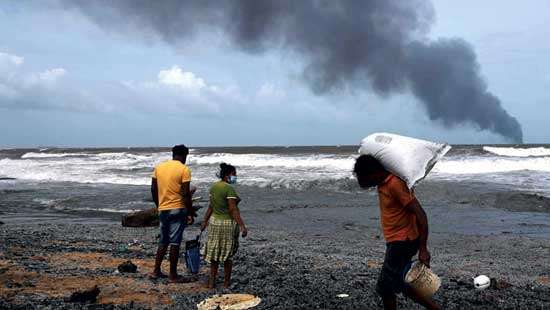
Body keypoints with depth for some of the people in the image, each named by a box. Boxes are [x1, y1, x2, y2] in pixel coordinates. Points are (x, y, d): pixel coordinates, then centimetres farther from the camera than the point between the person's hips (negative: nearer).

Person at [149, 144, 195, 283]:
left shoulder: (159, 167, 7)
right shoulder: (184, 170, -10)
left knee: (163, 241, 17)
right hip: (178, 209, -5)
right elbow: (186, 194, -14)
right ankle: (172, 275, 6)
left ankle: (156, 271, 19)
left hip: (162, 209, 5)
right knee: (175, 242, 0)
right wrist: (190, 212, -6)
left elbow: (153, 189, 9)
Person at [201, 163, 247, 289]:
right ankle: (226, 282, 16)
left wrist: (205, 221, 18)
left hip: (214, 222, 7)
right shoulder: (229, 189, -18)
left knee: (214, 252, 15)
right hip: (228, 223, -7)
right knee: (228, 254, 6)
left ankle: (212, 281, 17)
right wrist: (242, 226, -23)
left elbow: (211, 206, 10)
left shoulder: (213, 186, 5)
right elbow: (233, 210, -23)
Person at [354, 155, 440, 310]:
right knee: (400, 285, 18)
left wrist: (423, 249, -24)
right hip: (396, 242, 10)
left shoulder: (395, 184, -22)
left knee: (384, 288, -3)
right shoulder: (383, 182, 5)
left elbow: (420, 214, -24)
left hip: (402, 243, -10)